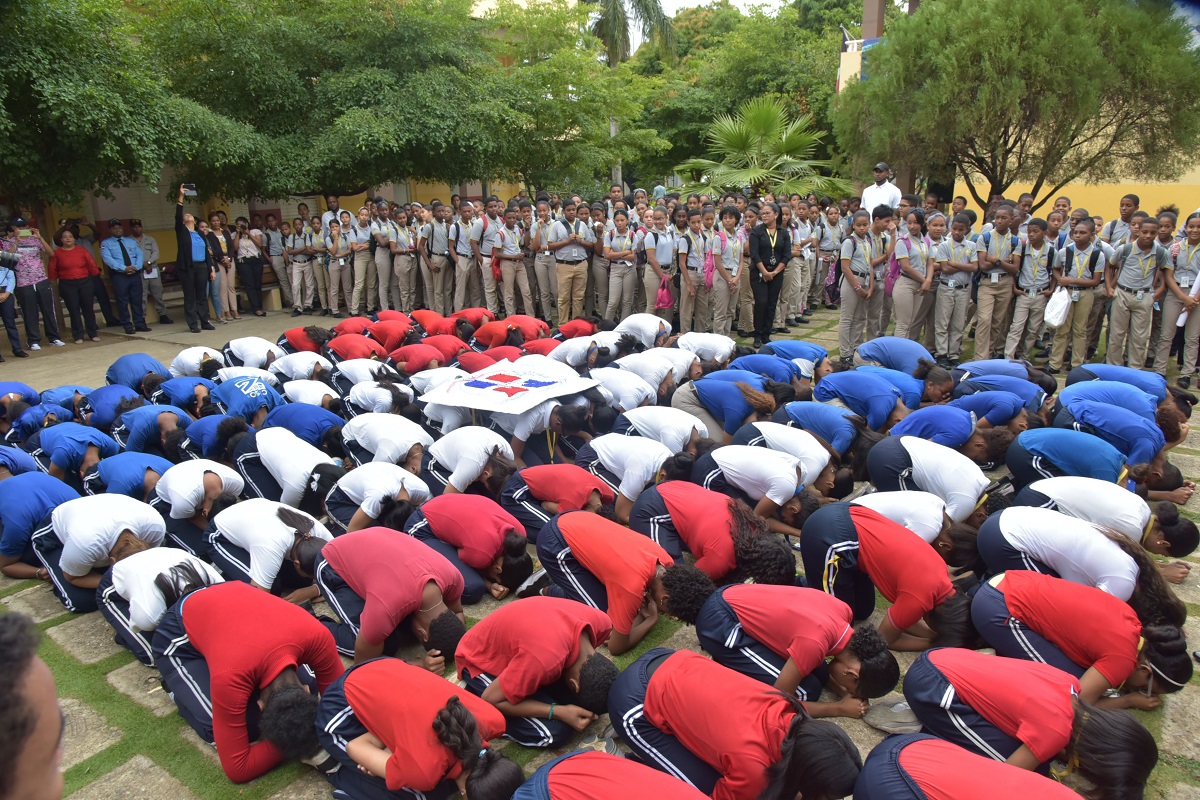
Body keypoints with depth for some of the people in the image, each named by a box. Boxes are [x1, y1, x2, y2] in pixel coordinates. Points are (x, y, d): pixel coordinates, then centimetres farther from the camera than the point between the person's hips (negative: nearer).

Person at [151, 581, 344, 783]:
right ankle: (177, 686, 10)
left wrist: (318, 729, -29)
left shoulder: (316, 635, -34)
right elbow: (237, 769, -30)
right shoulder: (229, 677, -43)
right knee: (234, 728, -17)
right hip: (180, 634, -4)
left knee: (309, 682, -5)